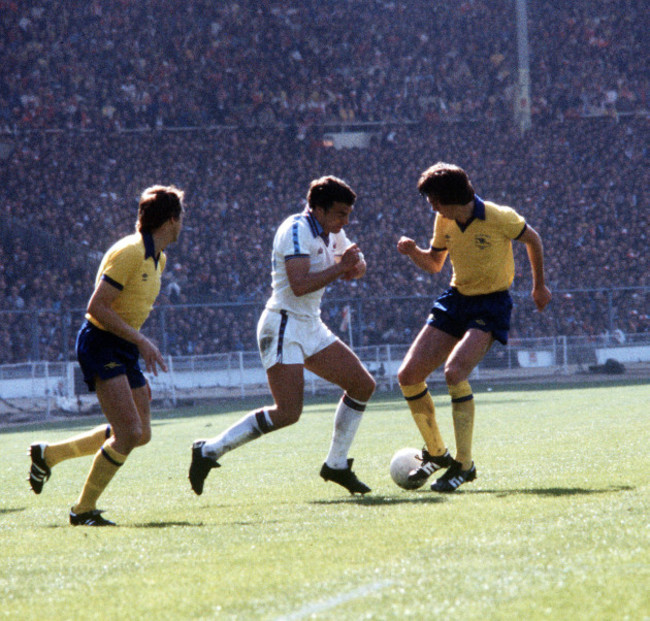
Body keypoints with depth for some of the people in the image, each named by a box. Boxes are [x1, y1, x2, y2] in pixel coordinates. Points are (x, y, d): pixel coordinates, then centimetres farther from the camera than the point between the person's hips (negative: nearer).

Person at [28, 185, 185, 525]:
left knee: (141, 434, 10)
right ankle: (84, 510, -4)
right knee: (129, 434, -17)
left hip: (124, 349, 10)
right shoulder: (128, 253, -19)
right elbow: (96, 307, -23)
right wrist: (140, 340, -24)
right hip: (101, 345, -10)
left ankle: (48, 454, 21)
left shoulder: (157, 258, 12)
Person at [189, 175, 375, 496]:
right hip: (284, 327, -10)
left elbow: (358, 266, 26)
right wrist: (340, 267, -21)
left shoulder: (332, 234, 11)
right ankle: (209, 451, -10)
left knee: (363, 385, 7)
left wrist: (354, 266, 2)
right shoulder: (297, 229, -17)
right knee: (287, 413, -19)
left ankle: (336, 465, 16)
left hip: (311, 328, 10)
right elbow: (299, 285, -28)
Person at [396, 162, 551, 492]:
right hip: (456, 299, 7)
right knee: (408, 375, -3)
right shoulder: (444, 221, -2)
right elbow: (434, 263, 13)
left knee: (454, 371, -28)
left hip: (491, 304, -7)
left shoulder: (498, 218, -19)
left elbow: (532, 239, 0)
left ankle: (464, 464, -17)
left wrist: (539, 286, 10)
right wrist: (413, 252, -9)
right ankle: (435, 453, 16)